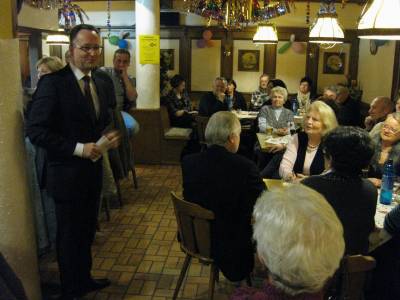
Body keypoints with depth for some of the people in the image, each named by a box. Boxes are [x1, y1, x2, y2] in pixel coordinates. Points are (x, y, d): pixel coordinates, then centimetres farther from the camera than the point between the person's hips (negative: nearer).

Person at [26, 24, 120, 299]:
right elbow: (36, 130, -19)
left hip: (93, 170, 6)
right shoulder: (53, 82, -16)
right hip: (67, 174, -6)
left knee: (87, 232, 22)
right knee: (69, 235, 12)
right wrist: (78, 148, -23)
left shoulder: (103, 83, 5)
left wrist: (110, 135, -7)